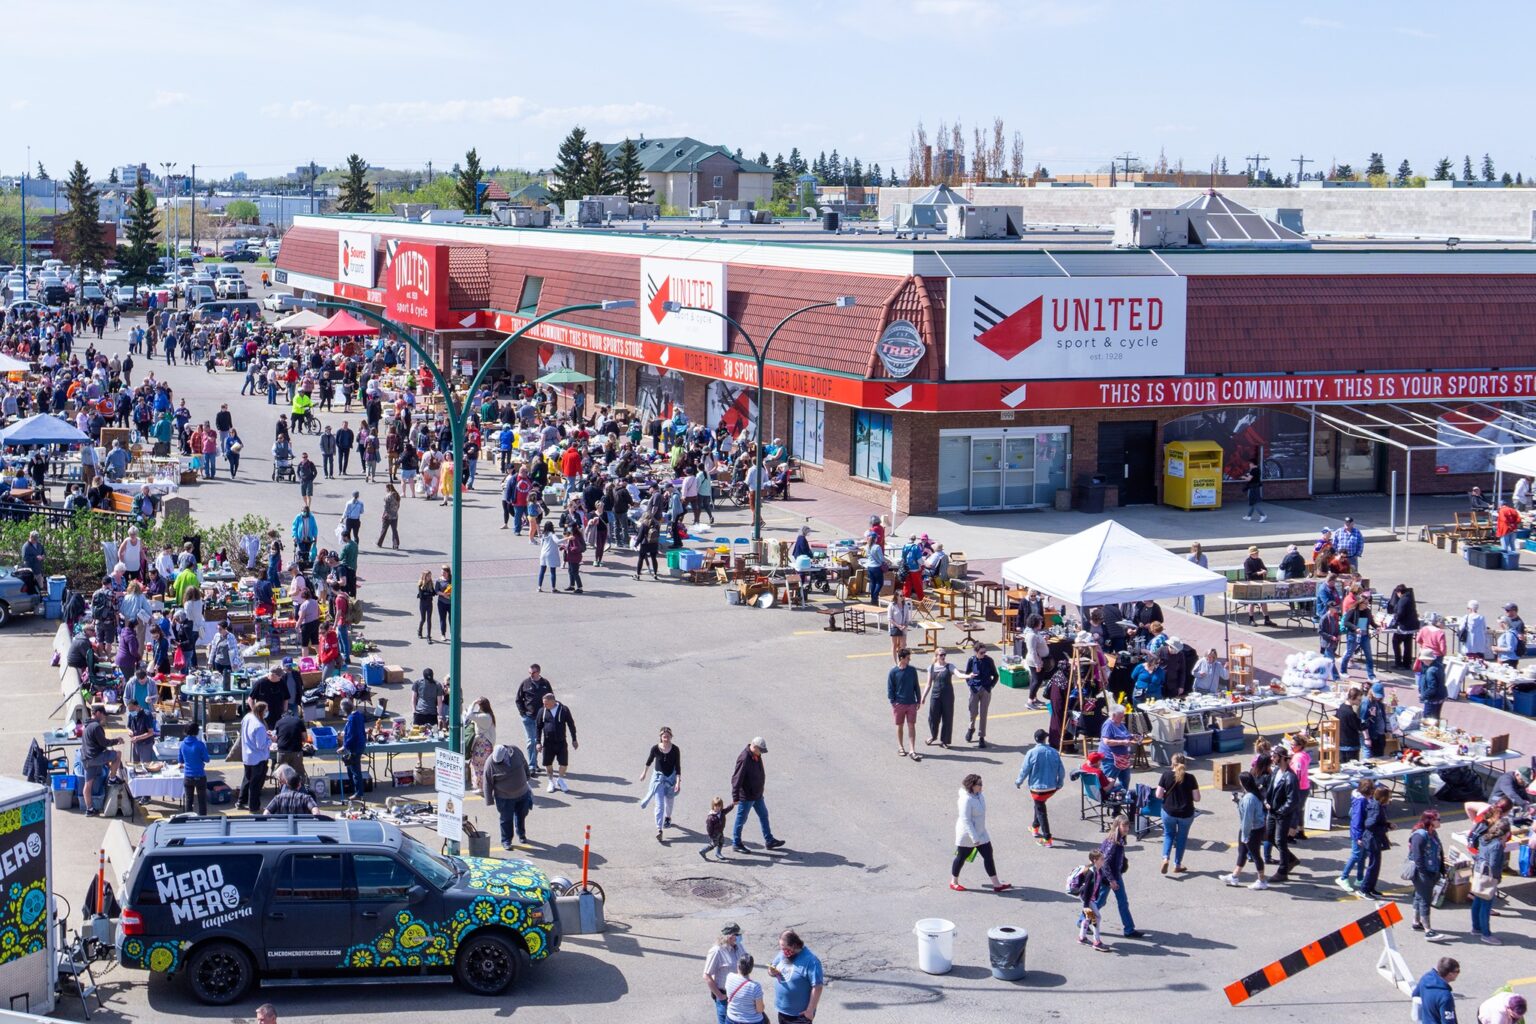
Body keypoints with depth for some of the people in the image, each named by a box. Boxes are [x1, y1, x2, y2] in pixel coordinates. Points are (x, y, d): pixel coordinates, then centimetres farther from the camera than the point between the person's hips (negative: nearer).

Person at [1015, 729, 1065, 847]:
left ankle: (1047, 839, 4)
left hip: (1037, 788, -5)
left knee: (1041, 811, 5)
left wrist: (1018, 782, 8)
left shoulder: (1031, 753, -15)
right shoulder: (1054, 752, -4)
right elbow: (1061, 770, 2)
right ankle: (1035, 827, 42)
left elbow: (1024, 770, -10)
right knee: (1039, 805, 29)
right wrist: (1059, 784, 18)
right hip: (1052, 788, 5)